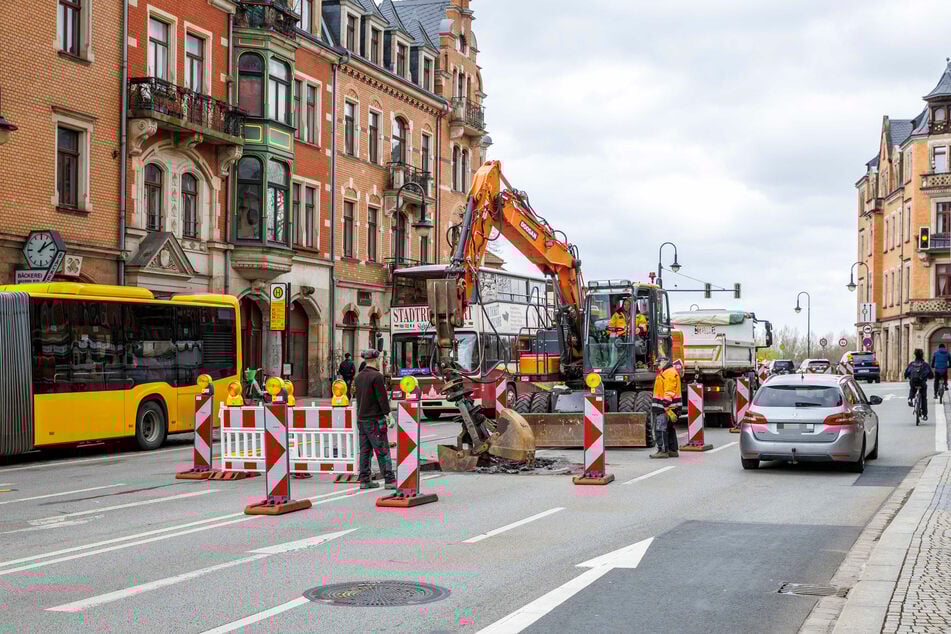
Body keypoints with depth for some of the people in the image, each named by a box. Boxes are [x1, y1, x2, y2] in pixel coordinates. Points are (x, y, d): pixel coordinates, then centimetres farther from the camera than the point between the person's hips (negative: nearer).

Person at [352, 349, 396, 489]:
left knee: (365, 450, 9)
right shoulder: (377, 376, -14)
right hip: (375, 419, -8)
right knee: (382, 450, -6)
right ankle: (390, 480, -6)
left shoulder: (359, 376, 10)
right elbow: (382, 398, -15)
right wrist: (388, 414, -12)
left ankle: (364, 480, 10)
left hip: (361, 418, 8)